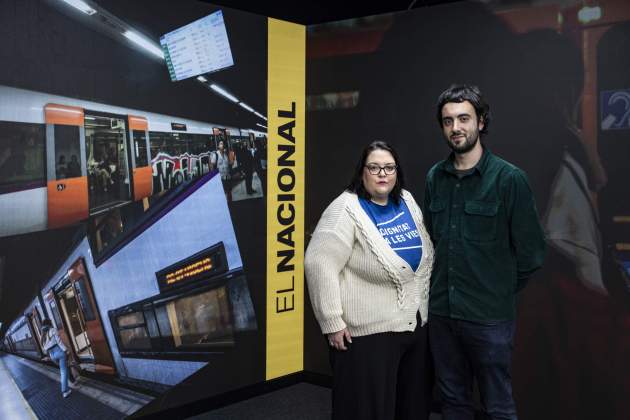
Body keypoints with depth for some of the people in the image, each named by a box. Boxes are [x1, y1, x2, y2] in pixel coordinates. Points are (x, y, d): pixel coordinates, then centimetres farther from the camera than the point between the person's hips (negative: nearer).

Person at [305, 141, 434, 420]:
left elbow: (426, 255, 19)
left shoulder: (406, 201, 7)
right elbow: (320, 264, -20)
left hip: (416, 324, 7)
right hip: (368, 332, -7)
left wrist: (424, 301, 17)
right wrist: (332, 322, -20)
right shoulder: (346, 210, -15)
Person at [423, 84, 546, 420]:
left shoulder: (509, 178, -10)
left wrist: (502, 292, 1)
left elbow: (530, 252, -6)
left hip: (488, 316, -4)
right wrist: (442, 285, 11)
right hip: (441, 312, 5)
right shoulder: (434, 178, 5)